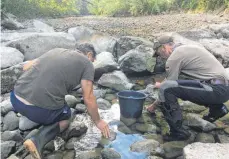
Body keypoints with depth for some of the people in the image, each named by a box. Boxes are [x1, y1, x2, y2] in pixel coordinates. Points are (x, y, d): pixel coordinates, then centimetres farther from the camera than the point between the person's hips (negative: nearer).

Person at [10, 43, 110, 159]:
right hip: (38, 110, -7)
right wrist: (98, 121, 15)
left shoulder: (56, 50, 19)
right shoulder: (87, 63, 3)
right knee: (66, 116, 24)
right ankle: (37, 141, -1)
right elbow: (88, 98, 1)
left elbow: (26, 67, 20)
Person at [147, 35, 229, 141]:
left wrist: (154, 105, 12)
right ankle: (217, 108, 24)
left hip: (216, 89, -10)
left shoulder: (174, 57, -7)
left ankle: (178, 132, -11)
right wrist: (162, 84, 37)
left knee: (166, 88, -18)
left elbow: (168, 86, -2)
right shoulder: (188, 48, 20)